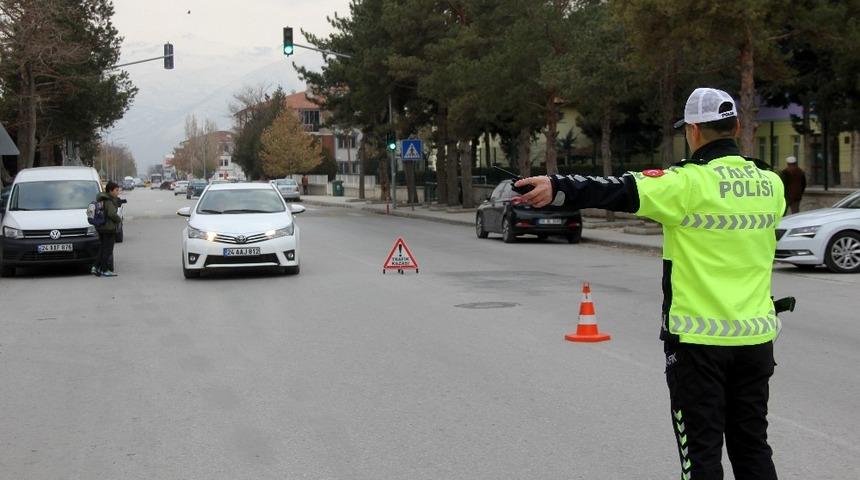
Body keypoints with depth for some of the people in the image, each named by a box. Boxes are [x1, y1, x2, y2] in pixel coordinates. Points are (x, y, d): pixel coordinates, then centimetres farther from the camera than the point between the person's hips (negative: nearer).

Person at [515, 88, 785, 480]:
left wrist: (558, 187, -30)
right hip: (755, 336, 6)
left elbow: (621, 191, -25)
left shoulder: (689, 183, -15)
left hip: (699, 339, -6)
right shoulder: (770, 184, 5)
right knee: (752, 446, 16)